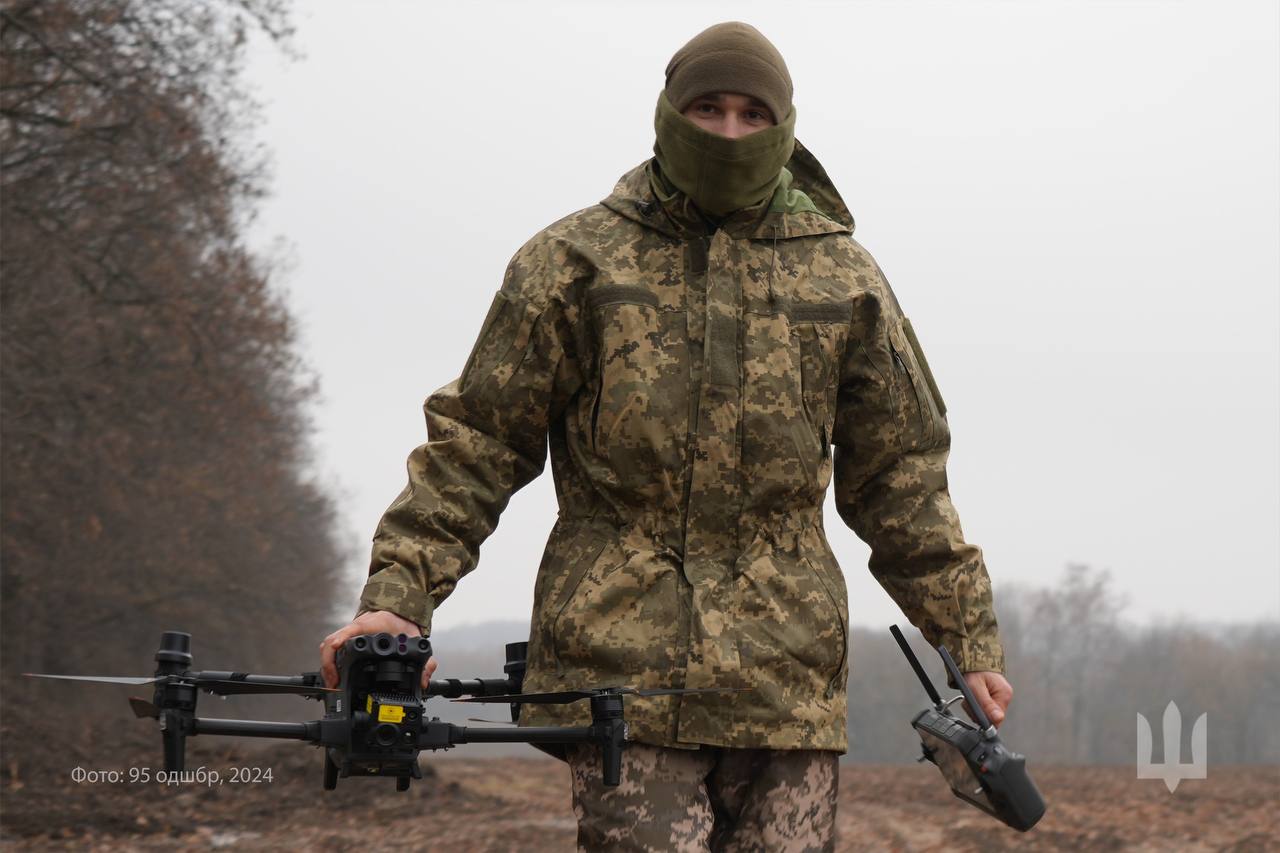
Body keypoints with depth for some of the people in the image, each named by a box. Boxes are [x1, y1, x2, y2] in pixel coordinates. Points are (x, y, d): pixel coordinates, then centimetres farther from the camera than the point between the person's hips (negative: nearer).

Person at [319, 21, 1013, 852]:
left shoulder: (845, 278, 11)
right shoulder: (574, 262, 4)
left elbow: (902, 477, 16)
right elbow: (477, 442, 4)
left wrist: (969, 638, 13)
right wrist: (398, 597, -6)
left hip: (788, 681, 3)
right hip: (621, 673, -2)